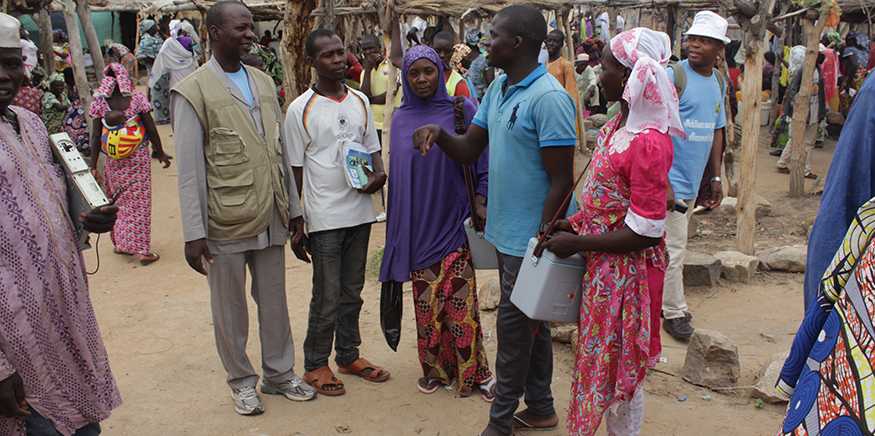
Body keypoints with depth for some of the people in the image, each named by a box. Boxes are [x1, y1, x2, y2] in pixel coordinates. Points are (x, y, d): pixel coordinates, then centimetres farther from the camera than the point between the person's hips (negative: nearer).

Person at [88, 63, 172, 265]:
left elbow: (96, 136, -5)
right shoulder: (138, 99, -11)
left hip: (113, 163, 2)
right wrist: (160, 153, 7)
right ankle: (141, 249, 2)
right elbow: (151, 130, -6)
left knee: (119, 201, 16)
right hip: (138, 159, -2)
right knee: (139, 202, 3)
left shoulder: (100, 102, -7)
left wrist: (93, 165, 0)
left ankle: (122, 243, 25)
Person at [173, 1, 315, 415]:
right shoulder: (193, 91, -8)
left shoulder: (264, 82, 9)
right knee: (230, 309, 12)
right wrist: (194, 233, -13)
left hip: (271, 218, 5)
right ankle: (241, 380, 30)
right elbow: (190, 170, -10)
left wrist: (293, 208, 12)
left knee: (275, 302, 16)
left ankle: (279, 373, 33)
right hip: (226, 223, -5)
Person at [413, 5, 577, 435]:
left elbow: (561, 182, -19)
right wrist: (439, 134, -12)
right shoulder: (497, 89, 8)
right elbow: (468, 150, 9)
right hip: (505, 231, 8)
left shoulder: (549, 98, -20)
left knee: (514, 327, 5)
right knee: (530, 323, 18)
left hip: (528, 239, -8)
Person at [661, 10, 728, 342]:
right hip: (670, 180, -7)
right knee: (673, 249, 0)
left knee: (672, 246, 16)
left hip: (693, 182, 7)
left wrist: (716, 178, 16)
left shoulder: (719, 82, 10)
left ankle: (658, 299, 30)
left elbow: (717, 131, 18)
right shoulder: (673, 75, -13)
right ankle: (674, 311, 14)